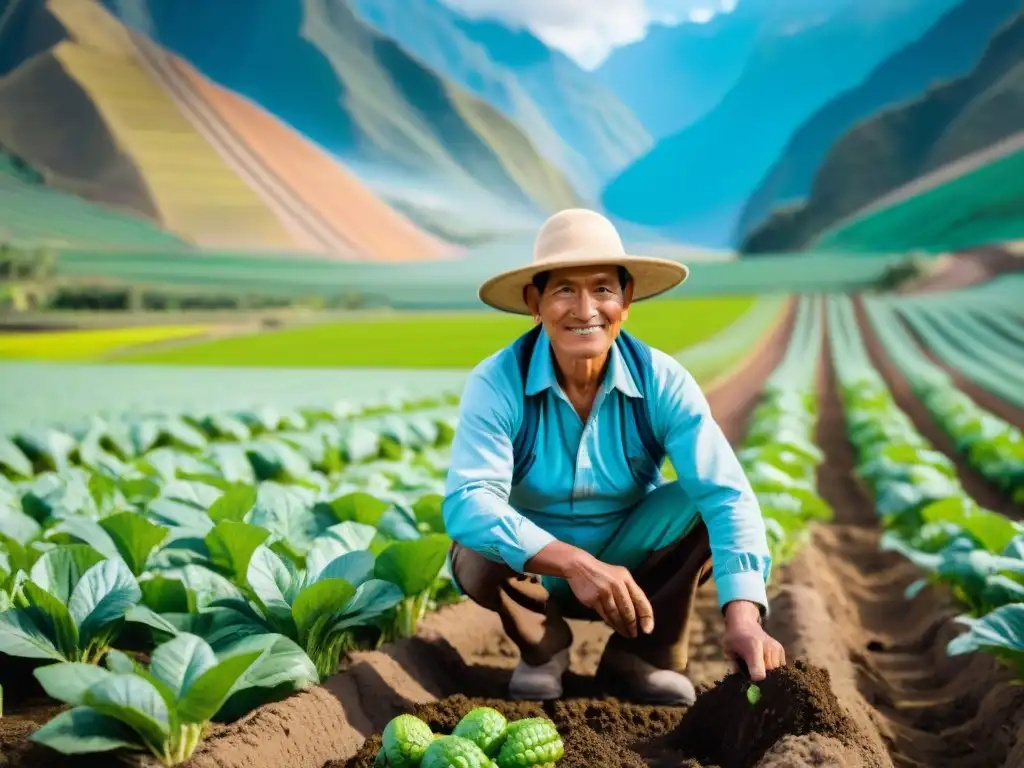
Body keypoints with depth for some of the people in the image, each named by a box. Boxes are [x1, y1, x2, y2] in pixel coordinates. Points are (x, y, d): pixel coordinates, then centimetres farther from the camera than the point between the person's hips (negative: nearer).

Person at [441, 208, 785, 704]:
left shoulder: (662, 381, -19)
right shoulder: (497, 383, -23)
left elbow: (724, 494, -29)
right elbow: (467, 501, -36)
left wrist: (742, 612, -45)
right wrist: (574, 563, -50)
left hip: (633, 567, 1)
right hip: (537, 572, -1)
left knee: (702, 505, -24)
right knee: (477, 558, -33)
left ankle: (642, 657, -3)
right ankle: (543, 647, 2)